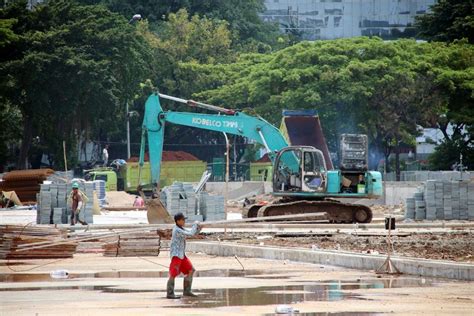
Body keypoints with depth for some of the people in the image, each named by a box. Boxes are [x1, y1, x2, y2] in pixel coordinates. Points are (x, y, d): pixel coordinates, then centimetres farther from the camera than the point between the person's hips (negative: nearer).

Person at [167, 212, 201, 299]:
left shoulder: (181, 229, 12)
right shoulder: (177, 230, -18)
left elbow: (193, 233, 18)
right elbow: (190, 234, -22)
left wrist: (199, 228, -2)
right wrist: (195, 224, -10)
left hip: (181, 255, 10)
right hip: (176, 255, -10)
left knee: (190, 270, 8)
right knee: (173, 274, -10)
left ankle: (187, 291, 12)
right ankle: (170, 294, -7)